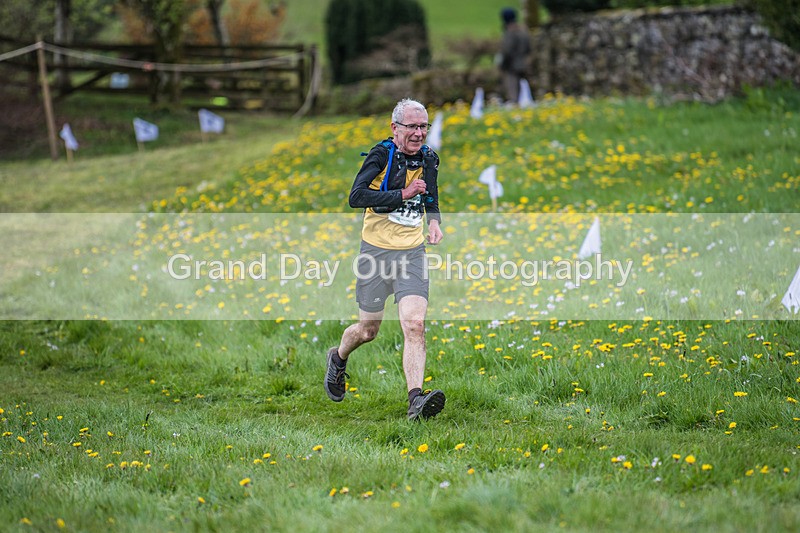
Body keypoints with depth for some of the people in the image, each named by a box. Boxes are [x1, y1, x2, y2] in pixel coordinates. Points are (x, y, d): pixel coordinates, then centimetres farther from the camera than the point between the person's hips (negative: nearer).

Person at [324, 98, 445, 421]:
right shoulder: (381, 155, -10)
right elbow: (356, 196, -22)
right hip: (376, 250, -3)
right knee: (368, 330, 9)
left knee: (415, 325, -15)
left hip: (412, 252, 3)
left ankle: (416, 402, -21)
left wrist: (434, 220, 6)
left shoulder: (428, 158, 7)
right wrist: (402, 194, -24)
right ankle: (338, 359, 43)